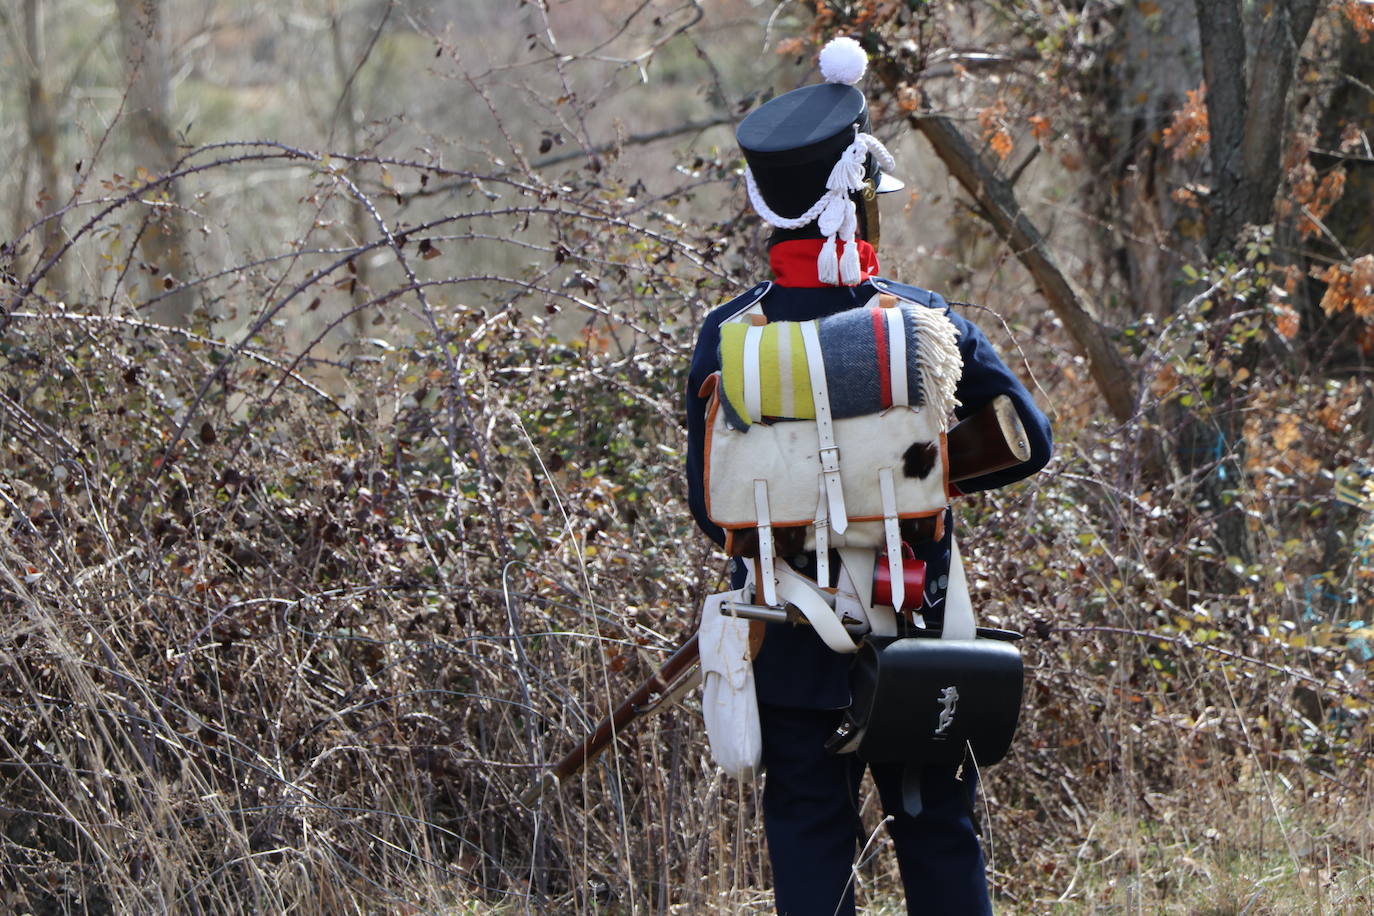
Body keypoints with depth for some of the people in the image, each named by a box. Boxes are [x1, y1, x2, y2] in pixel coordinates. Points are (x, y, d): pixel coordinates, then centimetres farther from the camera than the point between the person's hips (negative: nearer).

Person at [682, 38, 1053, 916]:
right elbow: (1028, 439, 1)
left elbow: (711, 503, -2)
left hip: (791, 647, 0)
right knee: (940, 841, 12)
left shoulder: (728, 338, -8)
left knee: (809, 842, 8)